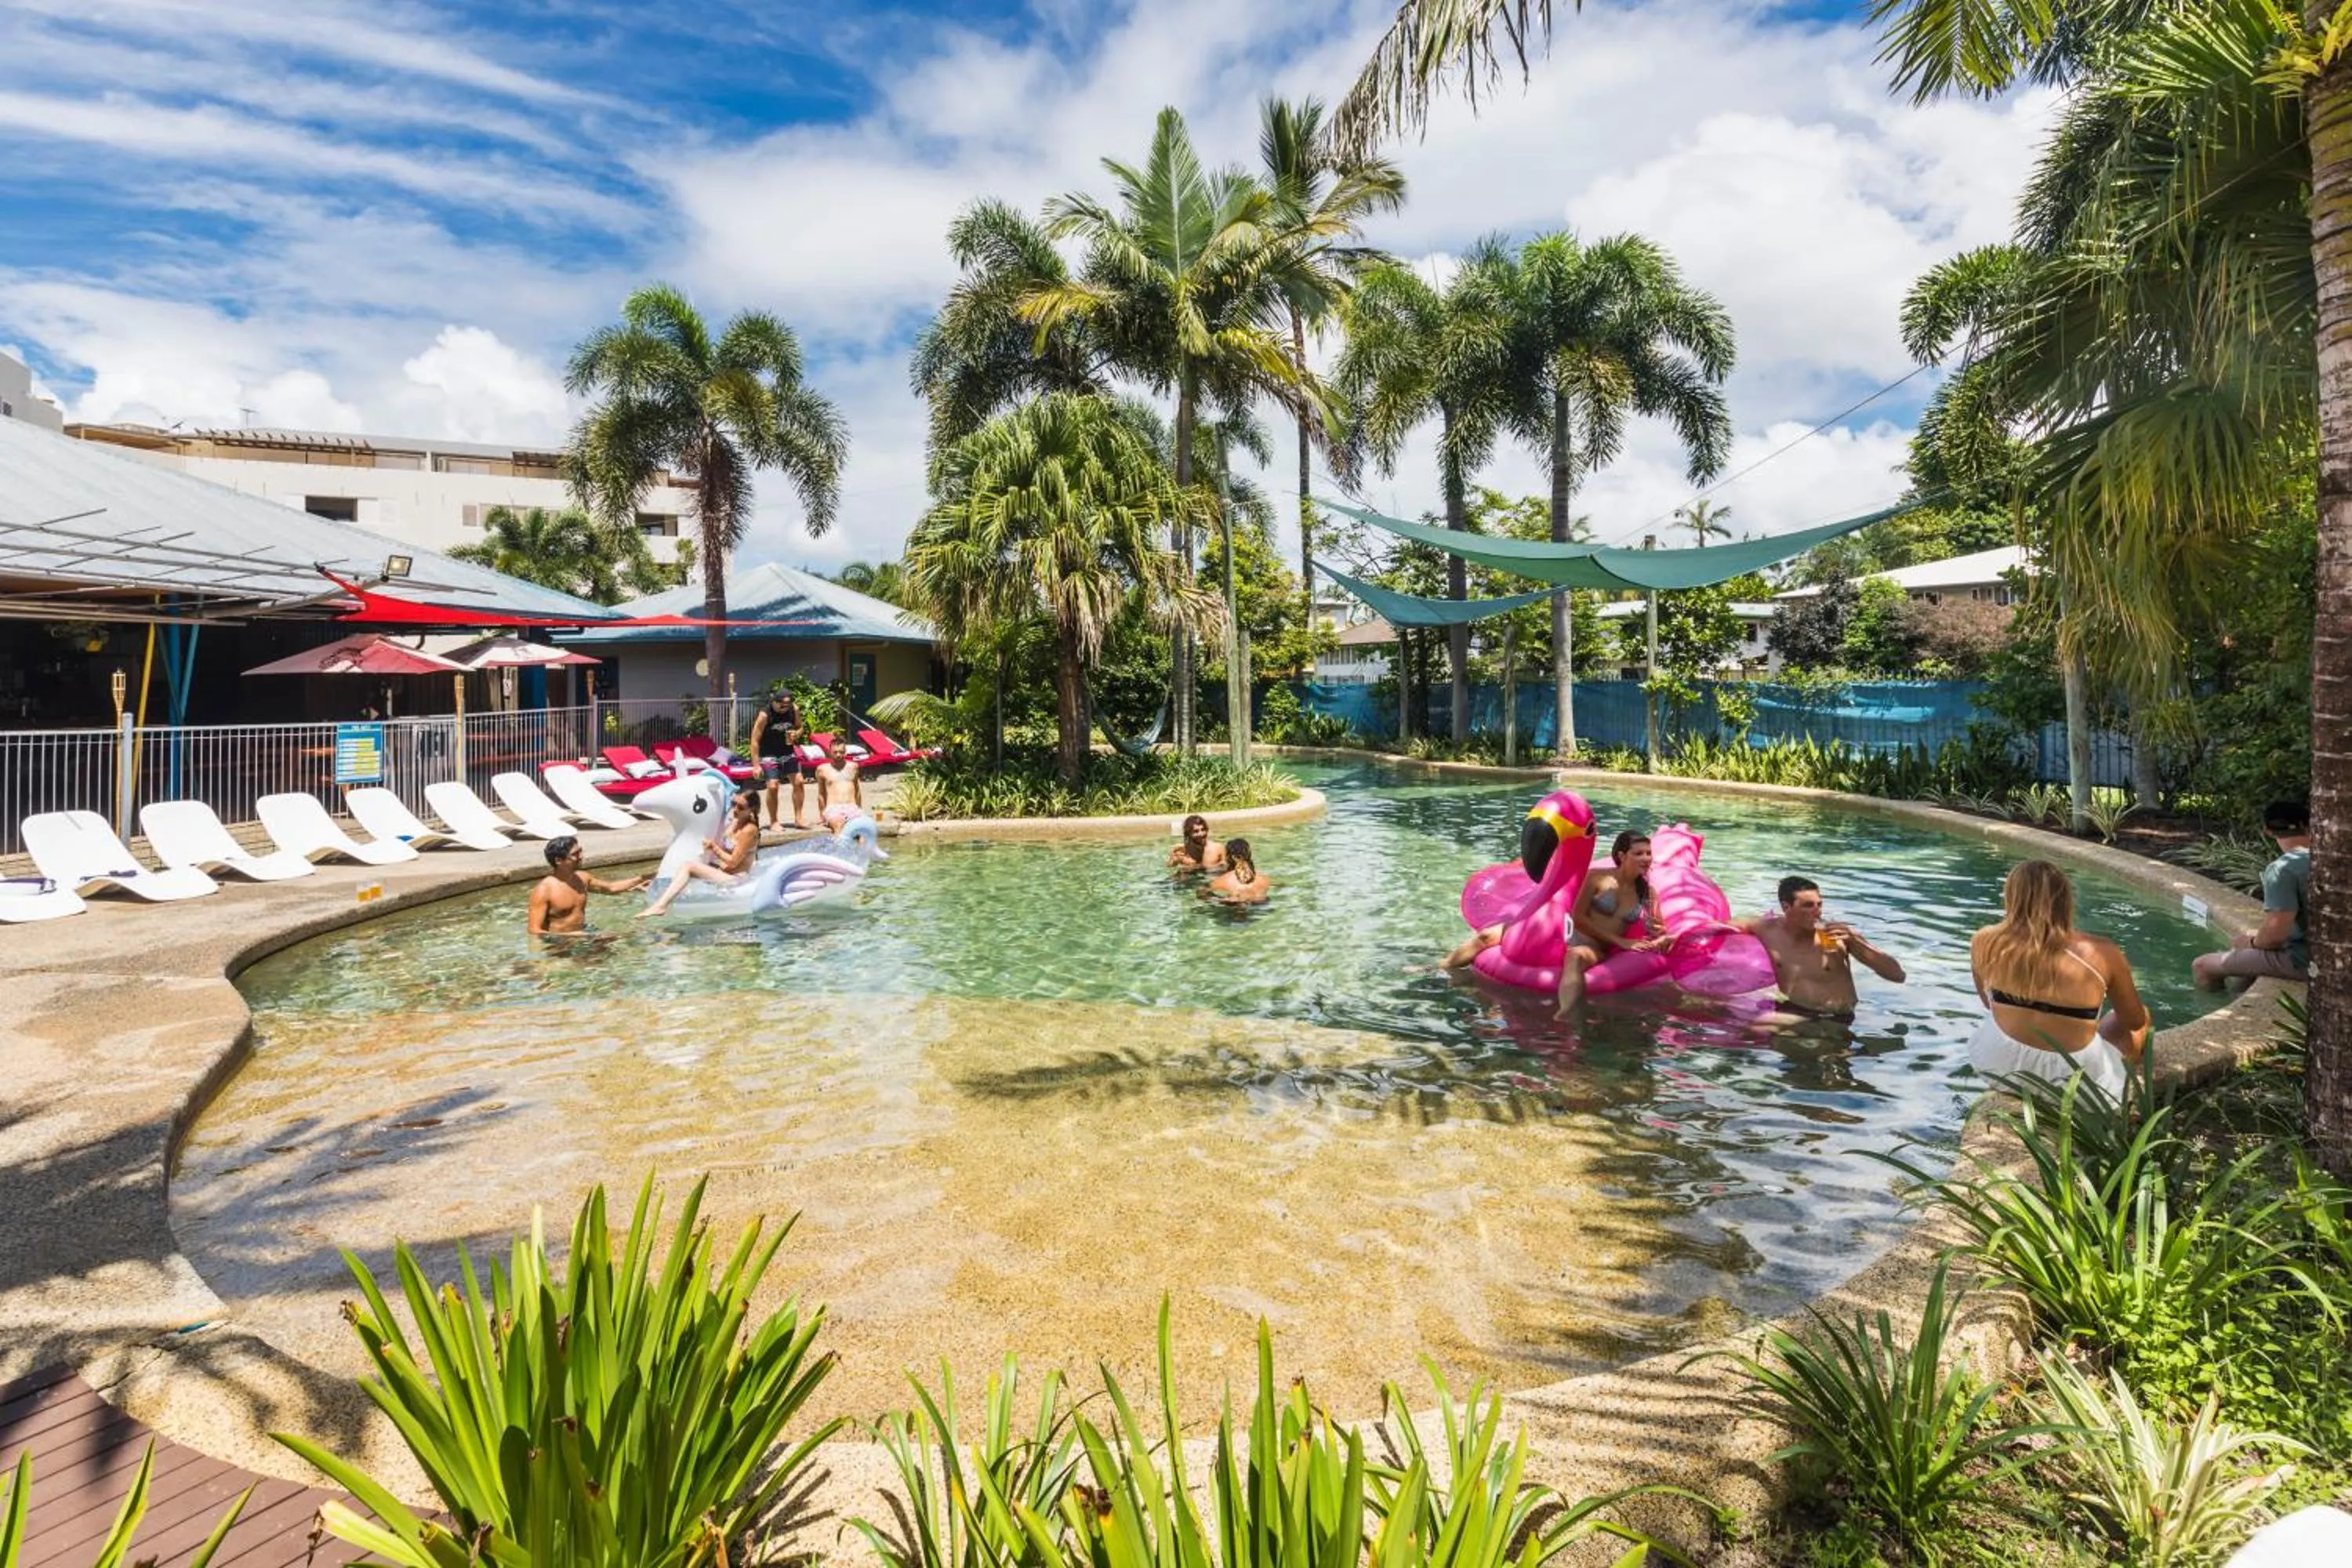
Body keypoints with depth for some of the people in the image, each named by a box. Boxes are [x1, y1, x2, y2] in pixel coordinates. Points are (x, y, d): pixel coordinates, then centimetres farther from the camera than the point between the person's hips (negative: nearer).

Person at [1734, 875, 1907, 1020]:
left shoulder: (1837, 934, -8)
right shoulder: (1768, 928, -4)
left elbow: (1899, 976, -9)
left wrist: (1856, 941, -20)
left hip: (1835, 1021, -1)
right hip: (1789, 1013, 1)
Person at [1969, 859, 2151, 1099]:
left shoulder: (1985, 943, -11)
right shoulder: (2101, 954, -17)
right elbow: (2135, 1021, 0)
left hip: (2001, 1066, 2)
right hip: (2074, 1079, -2)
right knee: (2143, 1015, 27)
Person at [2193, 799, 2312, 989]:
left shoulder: (2282, 868, -22)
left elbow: (2275, 932, -25)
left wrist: (2253, 942, -3)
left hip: (2304, 961, -9)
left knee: (2202, 965, -3)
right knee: (2241, 940, 29)